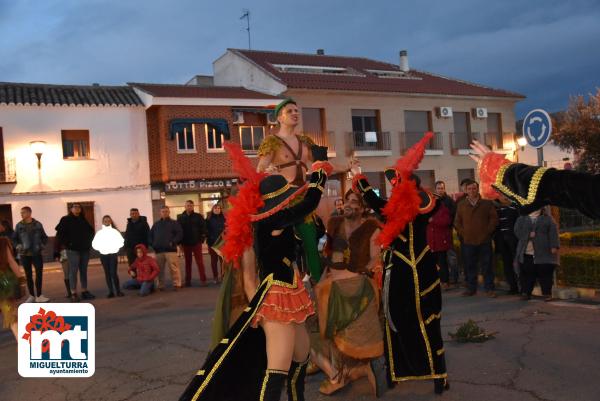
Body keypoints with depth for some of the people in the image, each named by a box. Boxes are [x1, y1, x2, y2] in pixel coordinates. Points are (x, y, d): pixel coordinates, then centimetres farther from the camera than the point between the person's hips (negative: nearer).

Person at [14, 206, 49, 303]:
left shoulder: (37, 224, 1)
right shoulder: (19, 225, 0)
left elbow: (44, 237, 12)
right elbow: (15, 238, 8)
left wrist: (42, 245, -4)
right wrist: (18, 245, -9)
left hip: (37, 253, 0)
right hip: (24, 254, 0)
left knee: (39, 273, -2)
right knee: (28, 275, 7)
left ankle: (39, 296, 6)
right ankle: (32, 295, 17)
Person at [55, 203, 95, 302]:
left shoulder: (83, 220, 14)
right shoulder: (66, 220, -2)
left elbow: (91, 231, 25)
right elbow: (60, 233, -9)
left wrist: (88, 241, 14)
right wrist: (67, 243, -12)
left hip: (85, 249, 5)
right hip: (73, 250, -5)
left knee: (84, 271, 8)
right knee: (73, 271, -6)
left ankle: (84, 291, 13)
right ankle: (73, 294, -4)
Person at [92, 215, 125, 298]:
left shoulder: (114, 231, 1)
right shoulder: (99, 232, 5)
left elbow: (121, 241, -1)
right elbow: (94, 244, 5)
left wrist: (115, 247, -10)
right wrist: (101, 248, -8)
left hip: (113, 254, -2)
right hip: (103, 255, 2)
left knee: (114, 273, -9)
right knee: (107, 273, 4)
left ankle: (118, 291, -3)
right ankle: (111, 291, 8)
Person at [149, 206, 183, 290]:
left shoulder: (174, 223, 5)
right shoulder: (156, 224, 19)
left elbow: (180, 234, -5)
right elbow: (150, 235, 21)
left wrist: (173, 242, -14)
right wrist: (152, 244, 5)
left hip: (170, 249, -4)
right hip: (158, 250, 5)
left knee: (173, 268, -9)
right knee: (159, 269, 8)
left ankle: (177, 284, -3)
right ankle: (161, 285, 16)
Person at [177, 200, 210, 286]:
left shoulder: (198, 216, 0)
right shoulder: (180, 218, 5)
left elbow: (203, 228, -1)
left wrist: (202, 239, -8)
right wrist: (180, 242, -1)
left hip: (196, 243, -2)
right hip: (186, 243, 2)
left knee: (199, 261, -1)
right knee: (187, 262, 8)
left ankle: (203, 279, 2)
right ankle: (188, 280, 14)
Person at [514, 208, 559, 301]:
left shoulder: (548, 219, 9)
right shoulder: (521, 219, 13)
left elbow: (553, 233, 1)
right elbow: (517, 231, 1)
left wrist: (554, 246, -10)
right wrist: (528, 235, -14)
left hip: (543, 253, -1)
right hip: (526, 253, 1)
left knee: (545, 273, -1)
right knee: (527, 274, 3)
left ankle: (547, 293, 9)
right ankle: (525, 293, 11)